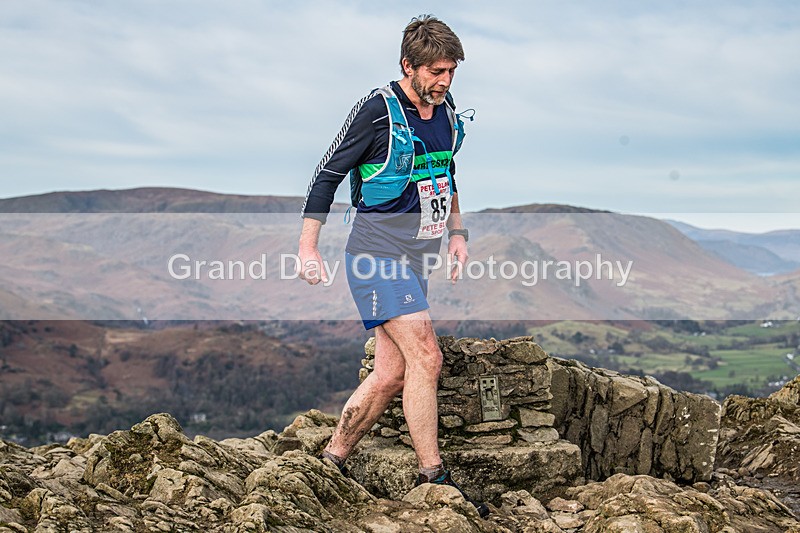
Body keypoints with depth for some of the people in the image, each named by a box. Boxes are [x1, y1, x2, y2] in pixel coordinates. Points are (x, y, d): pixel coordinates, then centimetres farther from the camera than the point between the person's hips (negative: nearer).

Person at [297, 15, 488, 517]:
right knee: (426, 356, -16)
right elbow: (328, 174, -8)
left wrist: (457, 232, 19)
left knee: (391, 374, 6)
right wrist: (309, 247, -10)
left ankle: (332, 462, 19)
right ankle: (433, 477, -9)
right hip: (378, 254, -8)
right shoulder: (378, 110, -13)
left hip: (416, 260, 8)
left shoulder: (447, 114, 9)